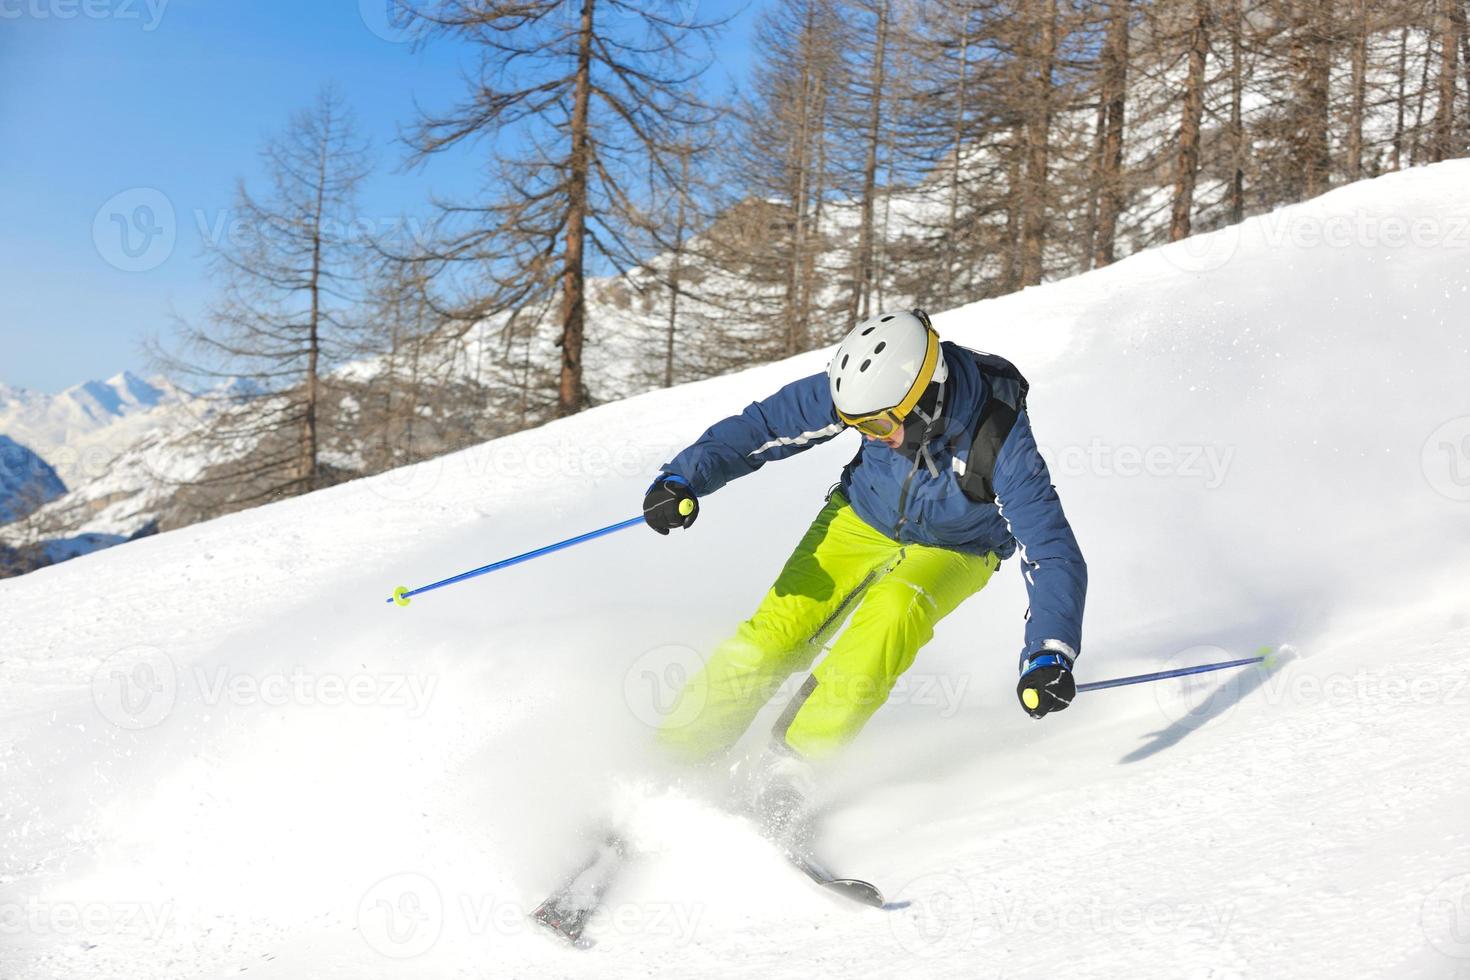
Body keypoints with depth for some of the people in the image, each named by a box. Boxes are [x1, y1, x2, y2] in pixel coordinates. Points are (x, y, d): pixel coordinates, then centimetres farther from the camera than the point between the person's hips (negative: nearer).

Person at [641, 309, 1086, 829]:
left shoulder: (1000, 440, -35)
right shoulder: (870, 391, -28)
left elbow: (1052, 553, -35)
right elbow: (762, 425, -19)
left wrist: (1050, 654, -49)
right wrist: (683, 478, -31)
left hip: (955, 549, -2)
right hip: (863, 521, 2)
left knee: (892, 609, -34)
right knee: (778, 628, -17)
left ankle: (792, 763, -24)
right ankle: (668, 760, -6)